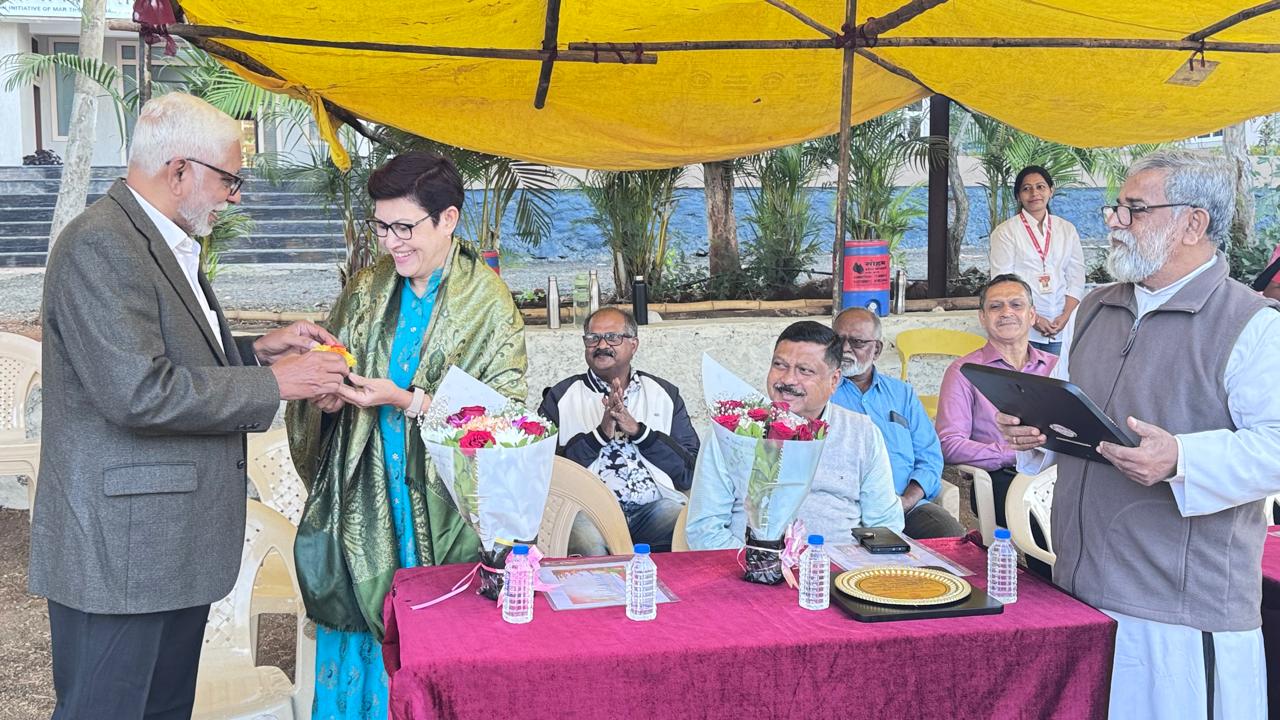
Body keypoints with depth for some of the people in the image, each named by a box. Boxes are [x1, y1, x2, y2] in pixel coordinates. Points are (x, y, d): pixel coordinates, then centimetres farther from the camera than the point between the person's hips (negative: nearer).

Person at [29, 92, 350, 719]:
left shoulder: (166, 243, 16)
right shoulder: (100, 245, -17)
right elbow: (139, 393, -25)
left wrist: (255, 349, 10)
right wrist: (271, 383, -18)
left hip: (177, 545, 10)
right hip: (120, 548, -10)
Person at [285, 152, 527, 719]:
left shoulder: (488, 302, -7)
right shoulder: (366, 289, 6)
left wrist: (405, 399, -18)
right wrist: (328, 397, -9)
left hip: (440, 505, -4)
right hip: (365, 496, 4)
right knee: (358, 627, 10)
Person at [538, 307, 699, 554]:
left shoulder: (664, 393, 16)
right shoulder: (561, 397, 12)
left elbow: (691, 470, 7)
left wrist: (638, 431, -5)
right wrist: (600, 434, -9)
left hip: (656, 504, 2)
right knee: (589, 547, -36)